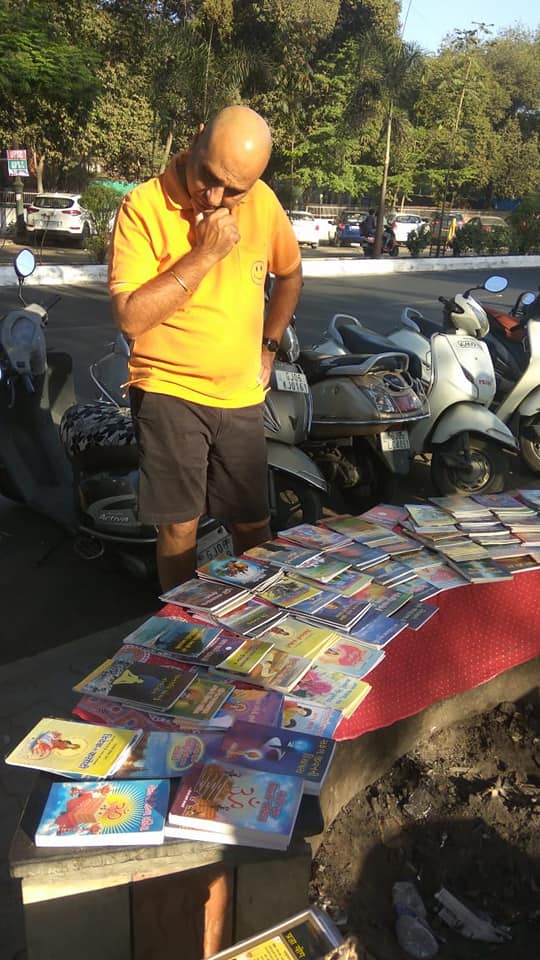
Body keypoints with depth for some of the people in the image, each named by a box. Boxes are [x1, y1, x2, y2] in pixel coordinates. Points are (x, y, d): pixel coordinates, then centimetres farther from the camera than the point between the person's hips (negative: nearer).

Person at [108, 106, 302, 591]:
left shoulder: (263, 202, 1)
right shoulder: (144, 205, -13)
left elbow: (290, 274, 19)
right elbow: (131, 316, -21)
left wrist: (267, 347, 12)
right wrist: (205, 254, -24)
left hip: (242, 396, 4)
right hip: (169, 392, -4)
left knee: (254, 527, 11)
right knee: (180, 527, 1)